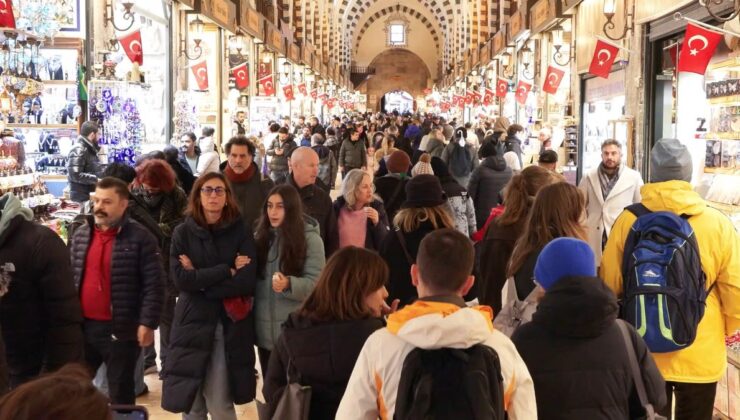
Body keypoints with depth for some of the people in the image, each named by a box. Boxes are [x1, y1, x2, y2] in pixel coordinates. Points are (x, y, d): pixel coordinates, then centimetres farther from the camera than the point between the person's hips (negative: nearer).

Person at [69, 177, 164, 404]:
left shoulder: (139, 238, -11)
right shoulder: (81, 234, 8)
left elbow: (154, 285, -13)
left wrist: (147, 323, -17)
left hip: (120, 329, -5)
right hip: (82, 326, 6)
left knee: (120, 392, 9)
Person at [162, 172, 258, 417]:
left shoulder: (241, 233, 2)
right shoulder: (183, 233, 4)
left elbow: (247, 282, -10)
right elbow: (181, 279, -10)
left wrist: (200, 279, -11)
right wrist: (227, 270, -12)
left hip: (230, 326, -1)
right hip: (193, 323, 1)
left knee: (221, 405, -1)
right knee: (192, 405, 7)